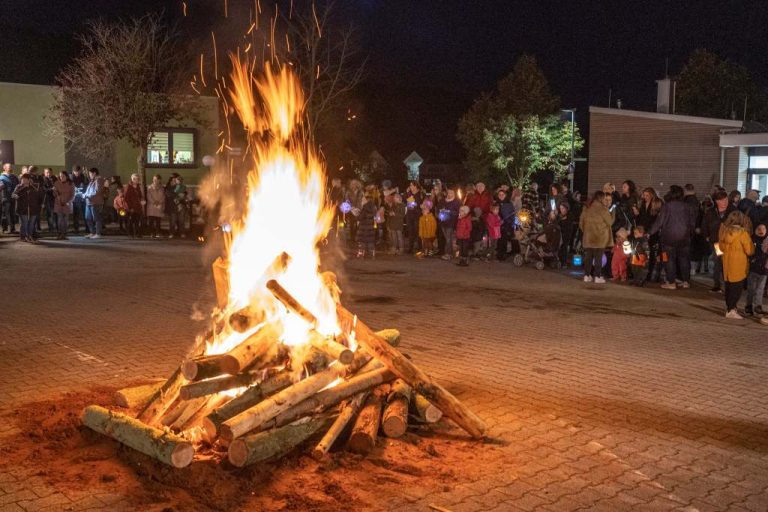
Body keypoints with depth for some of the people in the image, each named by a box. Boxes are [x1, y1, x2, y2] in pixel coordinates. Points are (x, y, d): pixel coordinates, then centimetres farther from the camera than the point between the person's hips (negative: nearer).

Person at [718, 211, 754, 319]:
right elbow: (750, 251, -10)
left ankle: (729, 308, 23)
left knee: (729, 287, 14)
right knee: (737, 288, 1)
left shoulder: (724, 231, 1)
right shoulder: (743, 233, -15)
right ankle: (731, 311, -2)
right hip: (738, 266, -6)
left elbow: (721, 247, 13)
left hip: (727, 264, 6)